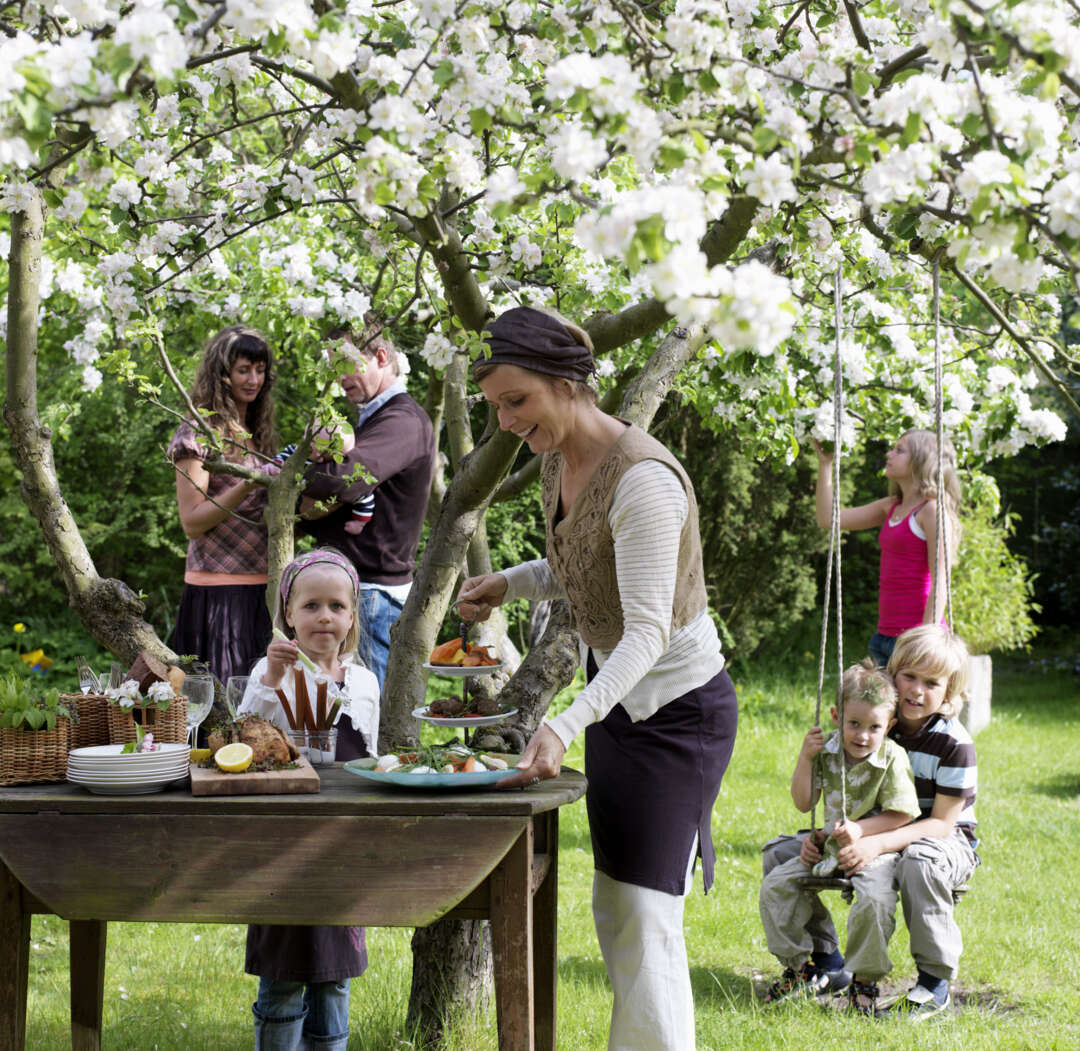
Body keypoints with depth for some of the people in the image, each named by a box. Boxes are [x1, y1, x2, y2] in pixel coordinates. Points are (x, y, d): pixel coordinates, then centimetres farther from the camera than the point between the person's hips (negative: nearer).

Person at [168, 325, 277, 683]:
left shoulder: (257, 432, 16)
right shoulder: (198, 433, -5)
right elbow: (192, 522, -11)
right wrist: (247, 486, -21)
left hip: (261, 586, 7)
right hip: (218, 588, -7)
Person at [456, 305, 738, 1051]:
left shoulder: (642, 479, -27)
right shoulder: (559, 458, 0)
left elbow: (647, 628, -32)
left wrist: (567, 725, -43)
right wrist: (510, 584, 1)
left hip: (676, 709, -9)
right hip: (617, 695, 9)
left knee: (644, 916, -10)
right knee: (615, 914, 14)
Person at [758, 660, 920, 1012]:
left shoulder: (893, 758, -13)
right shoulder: (826, 752, -1)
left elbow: (902, 814, -12)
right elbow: (803, 803, 2)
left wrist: (861, 829, -22)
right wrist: (805, 758, -9)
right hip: (830, 845, 6)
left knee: (874, 897, -34)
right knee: (775, 885, -2)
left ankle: (864, 979, -12)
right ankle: (800, 967, 13)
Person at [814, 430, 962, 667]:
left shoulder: (933, 509, -7)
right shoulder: (891, 507, 15)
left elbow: (940, 583, -13)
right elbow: (828, 519, 19)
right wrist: (825, 462, 15)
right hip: (886, 635, 8)